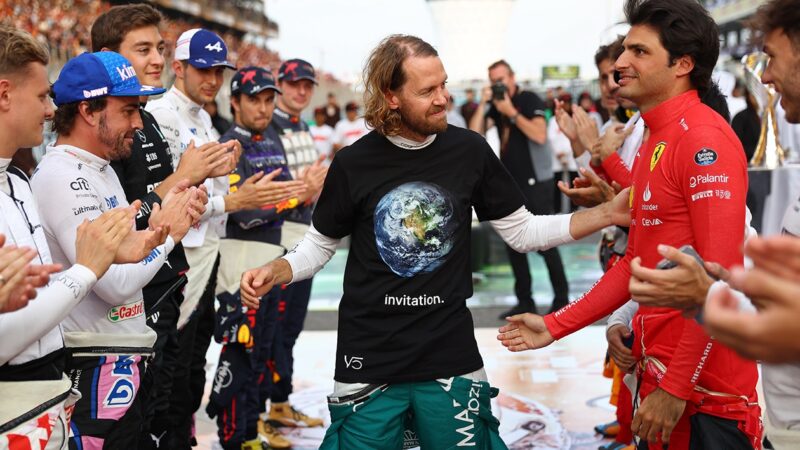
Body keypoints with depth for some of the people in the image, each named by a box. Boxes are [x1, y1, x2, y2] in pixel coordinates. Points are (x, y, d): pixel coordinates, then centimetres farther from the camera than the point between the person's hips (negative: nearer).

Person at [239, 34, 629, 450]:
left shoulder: (469, 151, -2)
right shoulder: (354, 163, -6)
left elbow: (521, 231, 5)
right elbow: (319, 245, 6)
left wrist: (608, 213, -4)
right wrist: (274, 271, -13)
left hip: (451, 355, 1)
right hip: (371, 360, -1)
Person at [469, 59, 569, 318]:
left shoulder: (530, 100, -6)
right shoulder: (496, 106, 10)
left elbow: (540, 136, -21)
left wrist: (512, 113, -21)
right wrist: (482, 104, -8)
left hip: (536, 183, -7)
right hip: (510, 184, 7)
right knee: (513, 244, 7)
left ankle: (561, 299, 4)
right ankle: (525, 301, 15)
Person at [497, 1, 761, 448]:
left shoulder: (704, 139, -15)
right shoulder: (654, 143, 13)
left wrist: (677, 386, -20)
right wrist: (556, 326, 15)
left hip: (704, 389, -9)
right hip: (658, 370, 9)